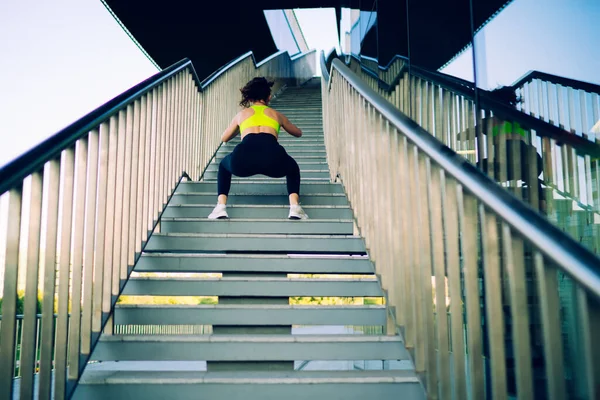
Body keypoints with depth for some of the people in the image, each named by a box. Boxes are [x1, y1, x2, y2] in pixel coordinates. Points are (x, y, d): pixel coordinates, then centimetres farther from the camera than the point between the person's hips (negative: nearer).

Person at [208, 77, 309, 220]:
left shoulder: (242, 114, 32)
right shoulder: (277, 115, 33)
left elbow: (224, 139, 49)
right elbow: (298, 133, 53)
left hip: (244, 159, 0)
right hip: (273, 158, 0)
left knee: (224, 166, 36)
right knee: (292, 168, 35)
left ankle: (221, 207, 16)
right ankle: (295, 207, 11)